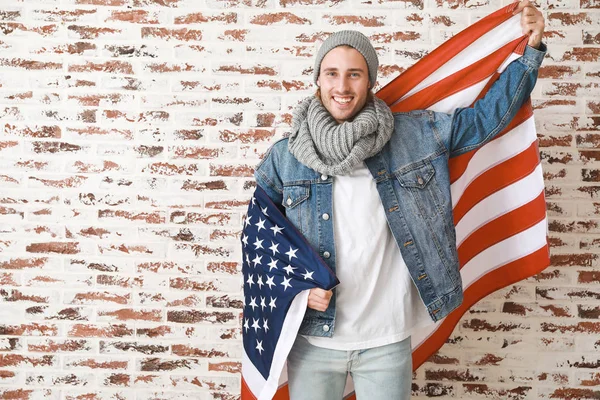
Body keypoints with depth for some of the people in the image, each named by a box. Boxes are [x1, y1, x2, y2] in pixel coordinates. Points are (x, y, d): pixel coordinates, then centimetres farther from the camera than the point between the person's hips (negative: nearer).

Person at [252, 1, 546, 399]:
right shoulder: (284, 156, -2)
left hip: (388, 340, 0)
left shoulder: (415, 135, -2)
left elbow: (486, 116, 5)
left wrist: (532, 49, -1)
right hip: (312, 339, 0)